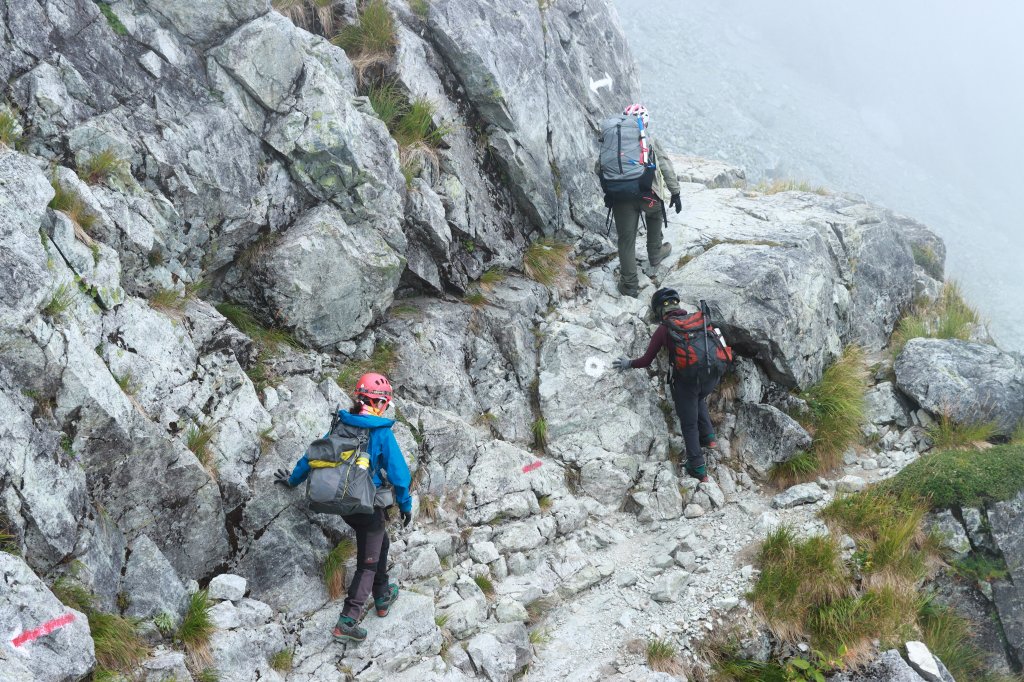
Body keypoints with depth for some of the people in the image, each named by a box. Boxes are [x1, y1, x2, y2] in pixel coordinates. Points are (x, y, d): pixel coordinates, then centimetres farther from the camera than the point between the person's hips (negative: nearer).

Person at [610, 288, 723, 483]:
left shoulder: (663, 330, 0)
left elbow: (646, 361, 5)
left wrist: (629, 364, 23)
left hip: (687, 379, -4)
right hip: (711, 376, 4)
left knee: (689, 425, 9)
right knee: (699, 400, 37)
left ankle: (698, 468, 7)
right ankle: (708, 436, 24)